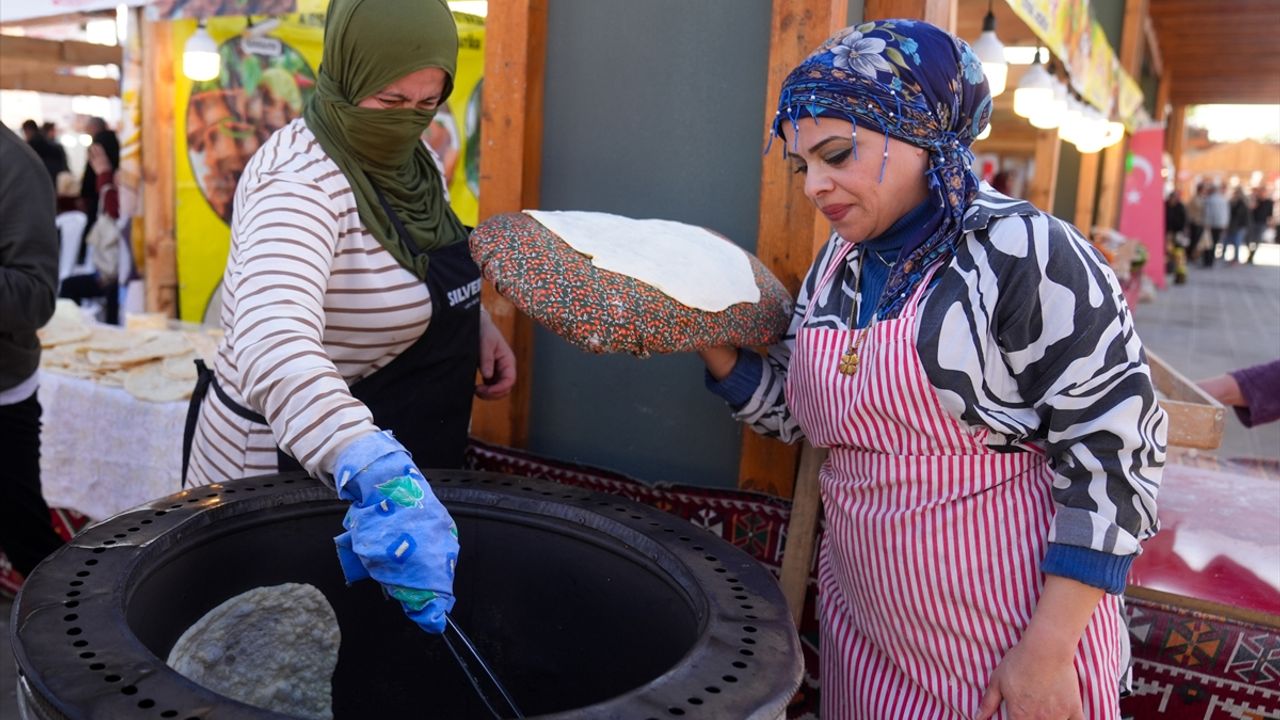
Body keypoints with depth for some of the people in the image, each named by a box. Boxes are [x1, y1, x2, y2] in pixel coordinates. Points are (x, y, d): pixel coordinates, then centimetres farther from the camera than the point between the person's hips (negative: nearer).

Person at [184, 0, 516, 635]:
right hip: (291, 470, -8)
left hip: (401, 467, 8)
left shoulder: (409, 159, -2)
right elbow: (273, 348, -46)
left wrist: (475, 323, -2)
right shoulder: (299, 183, -28)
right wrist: (378, 476, -59)